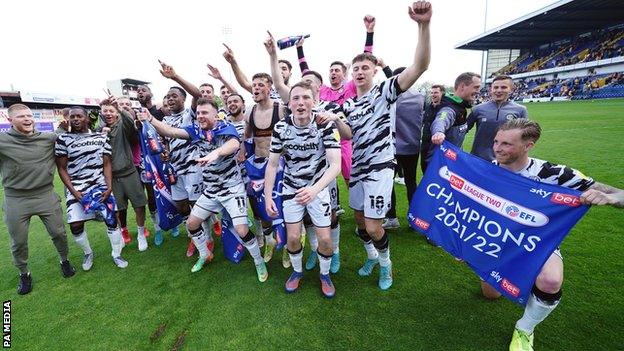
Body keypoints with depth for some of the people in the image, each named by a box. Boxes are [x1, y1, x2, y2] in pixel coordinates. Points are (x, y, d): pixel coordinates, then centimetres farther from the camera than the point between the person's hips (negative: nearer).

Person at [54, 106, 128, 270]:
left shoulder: (101, 137, 5)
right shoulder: (63, 139, 0)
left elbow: (107, 164, 4)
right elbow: (62, 168, 0)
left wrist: (109, 187, -7)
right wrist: (73, 191, -10)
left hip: (102, 187, 1)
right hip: (77, 189, -1)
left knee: (112, 220, 1)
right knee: (76, 225, -3)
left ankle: (116, 255, 18)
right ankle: (88, 253, 26)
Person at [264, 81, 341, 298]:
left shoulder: (325, 125, -19)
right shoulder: (280, 128, -13)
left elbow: (335, 164, -25)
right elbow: (272, 164, -4)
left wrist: (315, 189, -40)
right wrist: (268, 196, -10)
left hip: (317, 187, -1)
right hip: (291, 187, 2)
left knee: (325, 239, -2)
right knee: (293, 237, 2)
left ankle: (325, 274, 28)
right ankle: (297, 271, 33)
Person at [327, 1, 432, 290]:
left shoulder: (385, 91, -5)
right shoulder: (349, 103, 12)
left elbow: (419, 66, -20)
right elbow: (348, 135, 2)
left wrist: (423, 25, -32)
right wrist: (335, 120, -17)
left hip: (380, 166, -6)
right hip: (357, 167, 6)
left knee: (373, 227, -5)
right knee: (360, 221, 16)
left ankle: (385, 263, 25)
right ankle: (372, 256, 42)